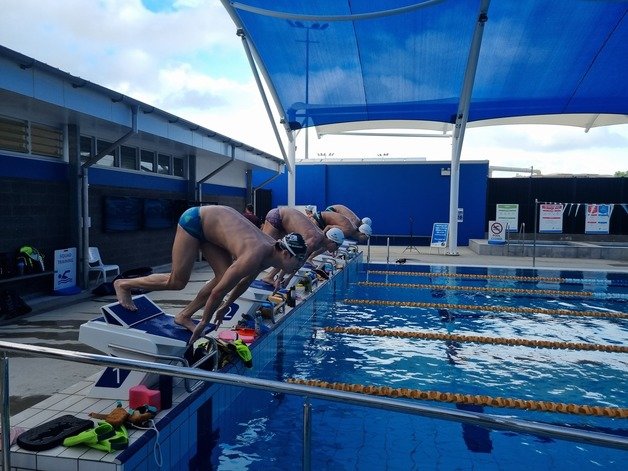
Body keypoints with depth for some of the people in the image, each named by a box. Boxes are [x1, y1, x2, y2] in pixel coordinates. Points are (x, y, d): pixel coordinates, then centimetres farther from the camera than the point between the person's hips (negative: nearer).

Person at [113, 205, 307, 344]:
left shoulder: (272, 248, -7)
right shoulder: (254, 257, -33)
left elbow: (245, 280, 9)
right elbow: (218, 291, -27)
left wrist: (226, 306, 17)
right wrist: (204, 322, -13)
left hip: (212, 223, 8)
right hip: (195, 220, -8)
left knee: (225, 277, -2)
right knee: (177, 281, -4)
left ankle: (184, 316, 11)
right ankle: (124, 284, 15)